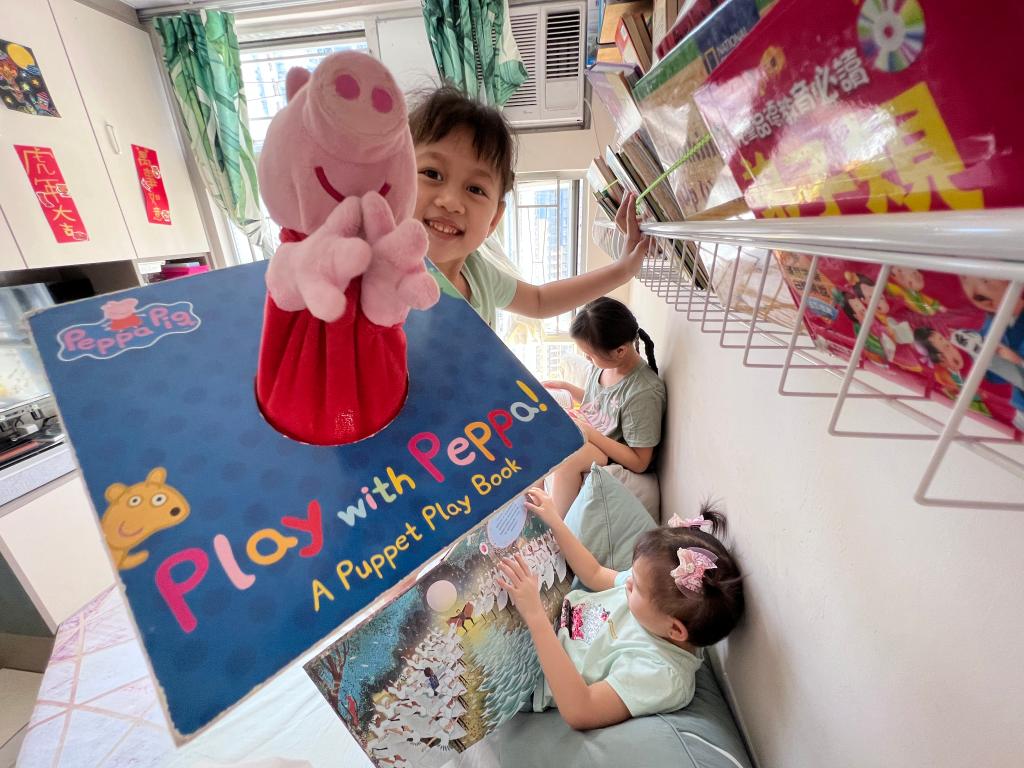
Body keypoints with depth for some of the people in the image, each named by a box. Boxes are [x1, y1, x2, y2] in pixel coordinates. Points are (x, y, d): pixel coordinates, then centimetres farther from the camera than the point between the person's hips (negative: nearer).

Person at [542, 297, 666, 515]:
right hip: (589, 441, 8)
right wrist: (566, 386, 1)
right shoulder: (603, 363, -8)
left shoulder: (644, 392, -28)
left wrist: (590, 433, -24)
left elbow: (639, 463, -21)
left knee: (567, 456, -33)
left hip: (615, 461, -7)